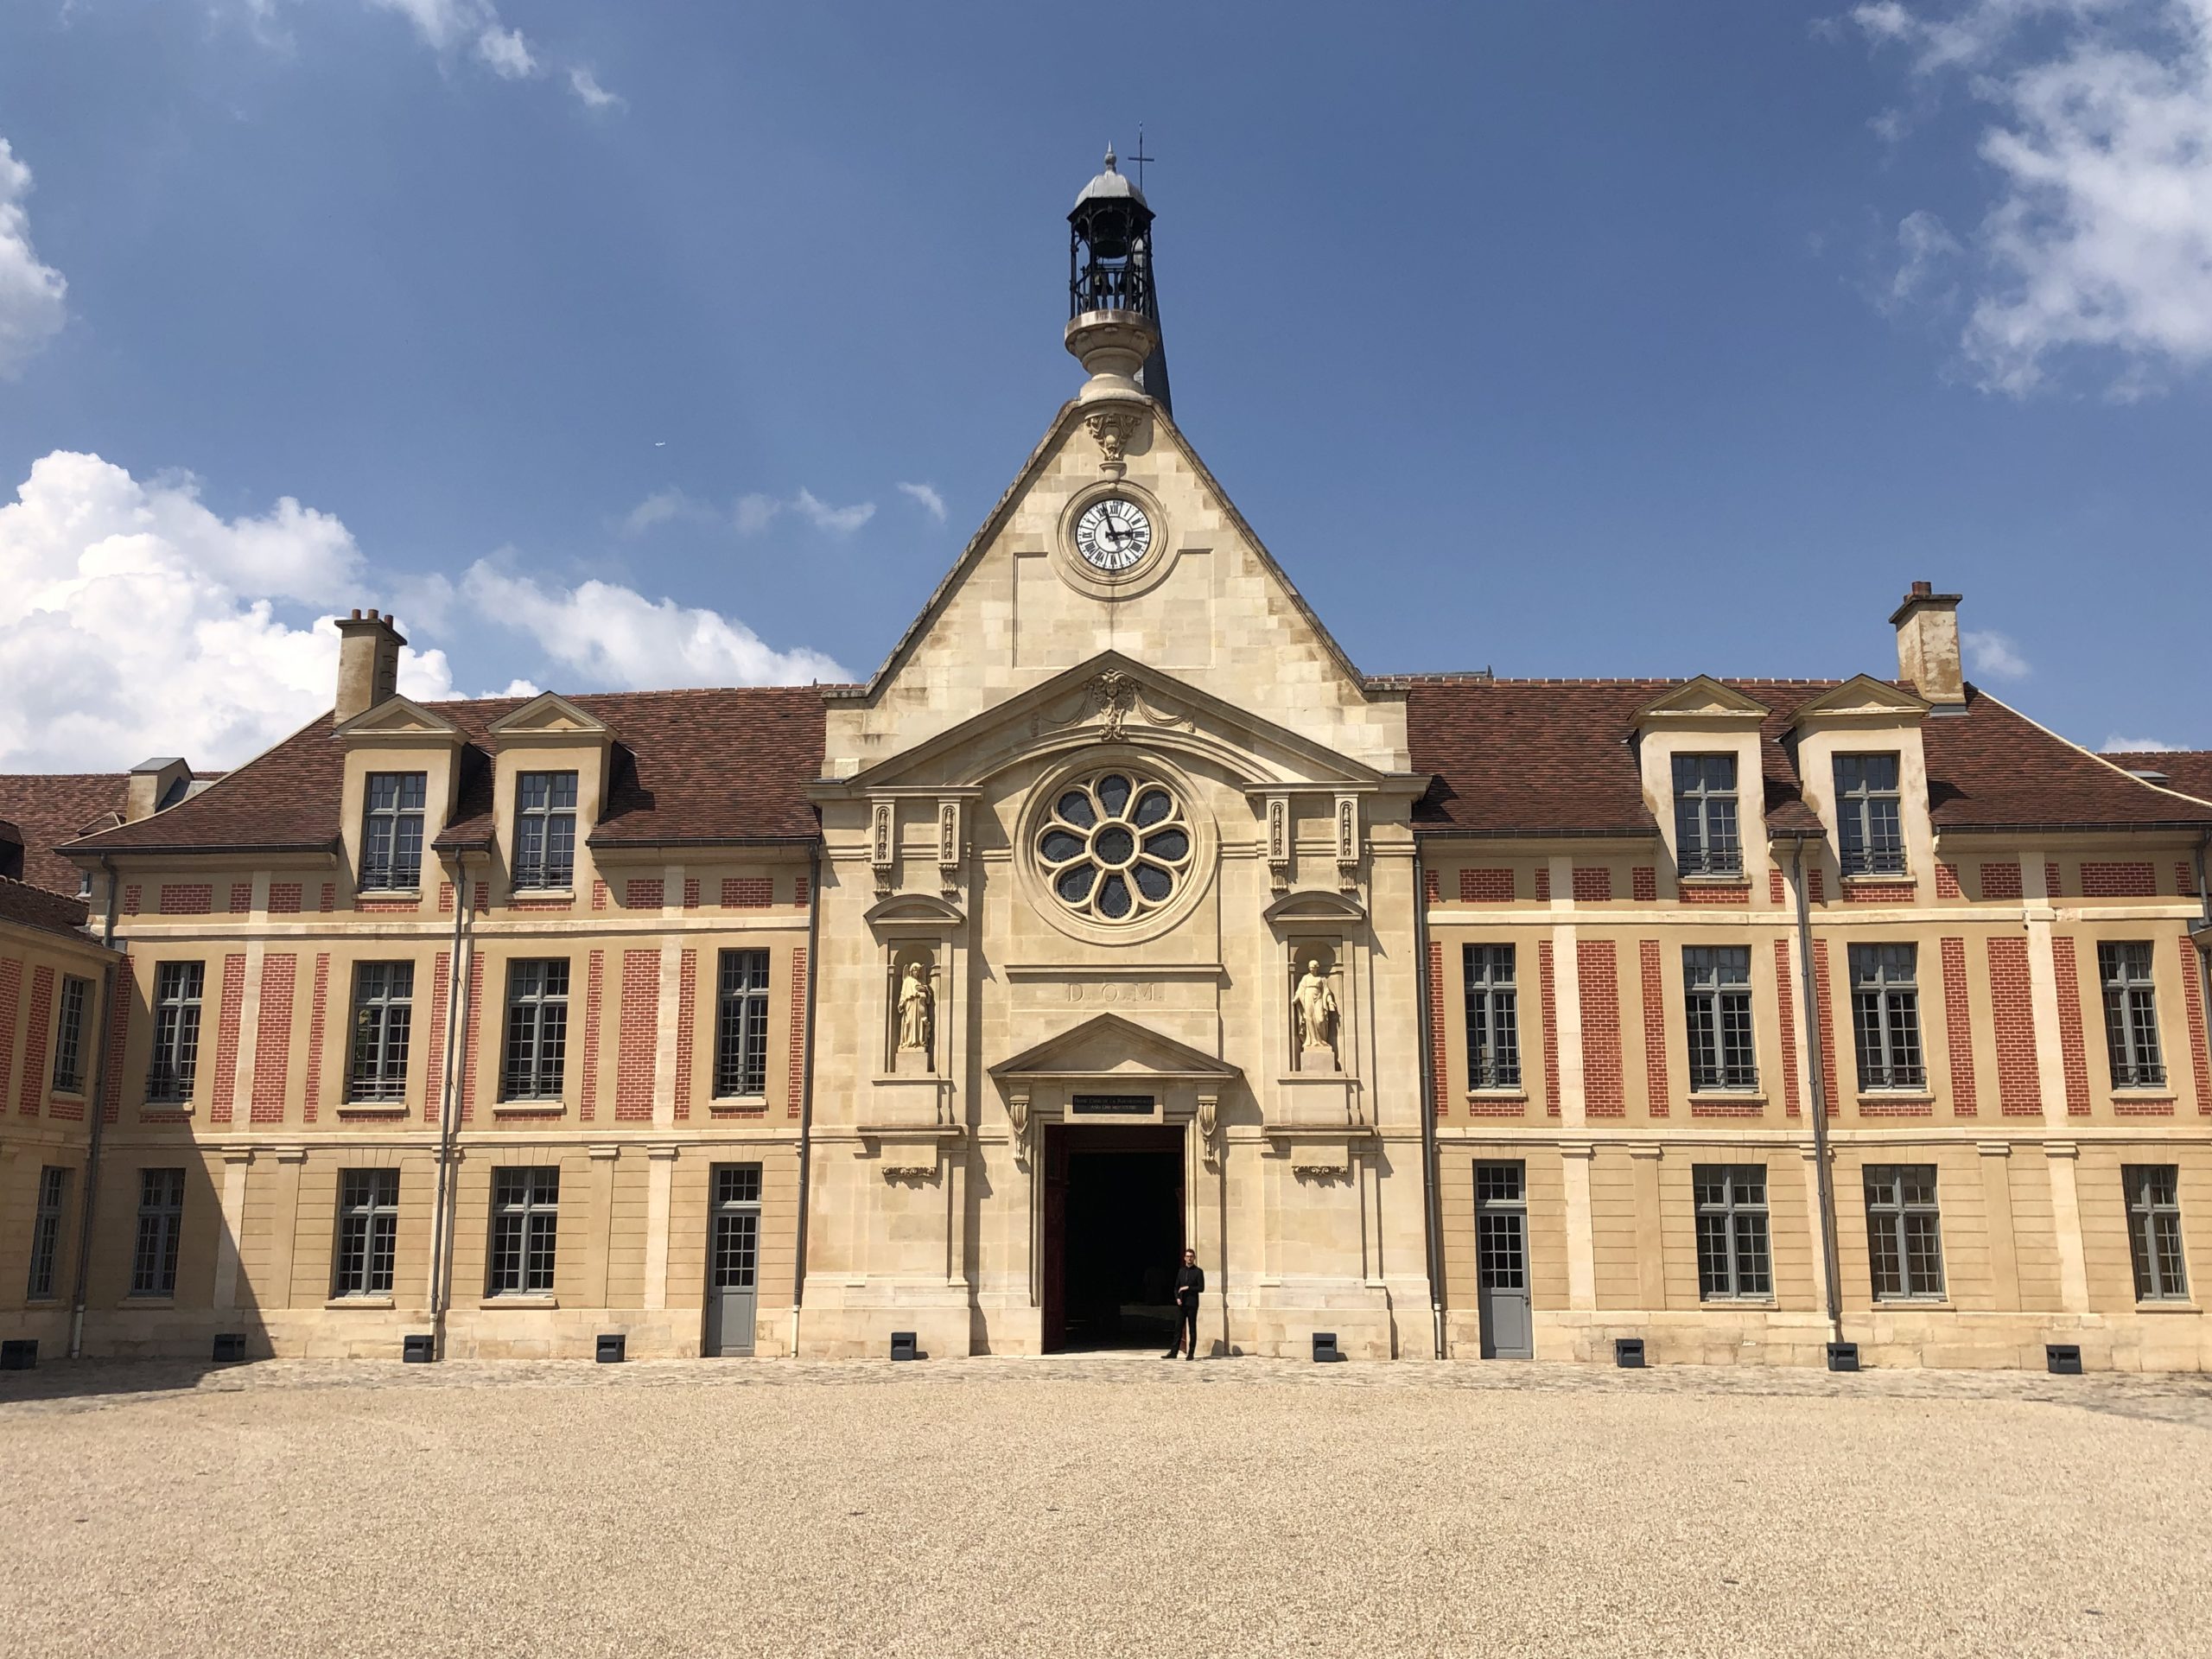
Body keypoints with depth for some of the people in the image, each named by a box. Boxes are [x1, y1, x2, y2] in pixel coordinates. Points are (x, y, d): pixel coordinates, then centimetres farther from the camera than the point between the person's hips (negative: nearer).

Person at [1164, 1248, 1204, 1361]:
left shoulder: (1198, 1271, -1)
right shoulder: (1181, 1271, 13)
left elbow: (1201, 1288, -7)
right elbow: (1176, 1287, 15)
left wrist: (1188, 1288, -11)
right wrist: (1177, 1298, -2)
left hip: (1192, 1304, -4)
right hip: (1181, 1304, 4)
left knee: (1192, 1329, 1)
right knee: (1178, 1328, 3)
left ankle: (1191, 1353, 5)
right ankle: (1174, 1352, 4)